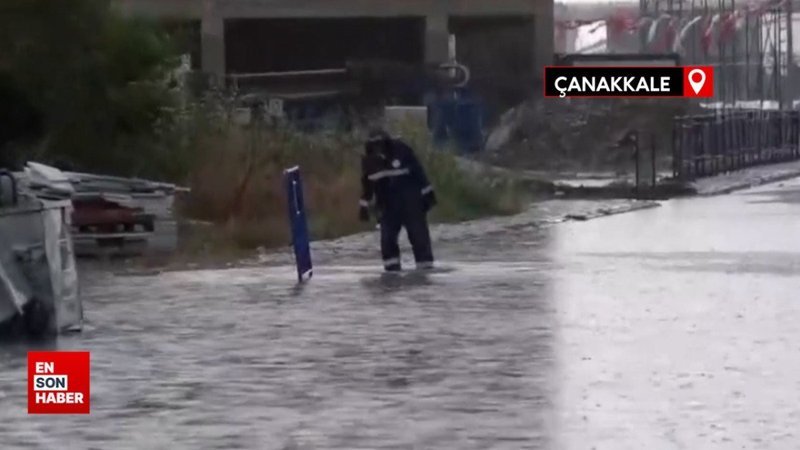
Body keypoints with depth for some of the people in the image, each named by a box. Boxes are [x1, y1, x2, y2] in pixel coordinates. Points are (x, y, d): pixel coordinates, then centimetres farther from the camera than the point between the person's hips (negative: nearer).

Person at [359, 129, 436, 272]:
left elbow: (418, 172, -8)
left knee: (418, 234, -3)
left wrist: (427, 194, -6)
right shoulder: (369, 160, -1)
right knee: (387, 237, -4)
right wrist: (364, 205, 10)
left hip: (410, 201, -3)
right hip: (387, 205, 3)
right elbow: (367, 184, 10)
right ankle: (392, 267, 4)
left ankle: (426, 266, 3)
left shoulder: (401, 151, -13)